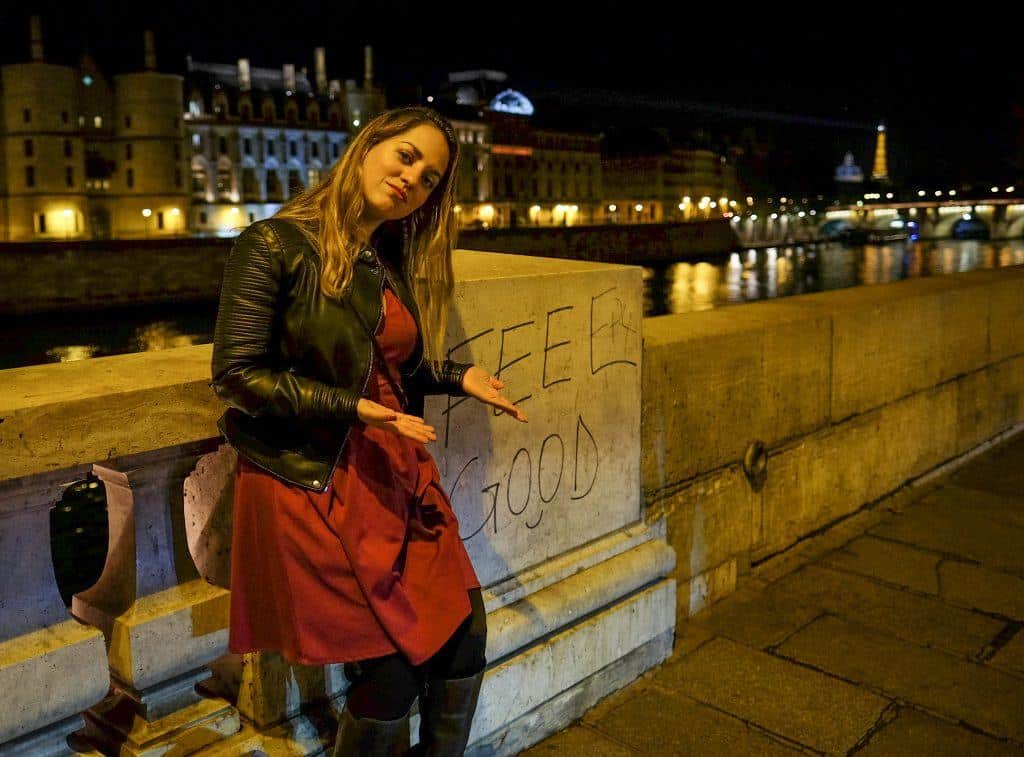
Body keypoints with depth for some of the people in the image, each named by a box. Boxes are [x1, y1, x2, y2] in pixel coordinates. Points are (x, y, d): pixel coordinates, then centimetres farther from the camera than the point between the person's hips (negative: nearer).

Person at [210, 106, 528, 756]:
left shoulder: (398, 261, 10)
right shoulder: (276, 245, -10)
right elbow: (236, 373, -12)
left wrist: (461, 377, 0)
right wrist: (351, 407, -18)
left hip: (397, 473, 7)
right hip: (315, 481, -6)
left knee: (465, 636, 3)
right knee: (392, 669, -4)